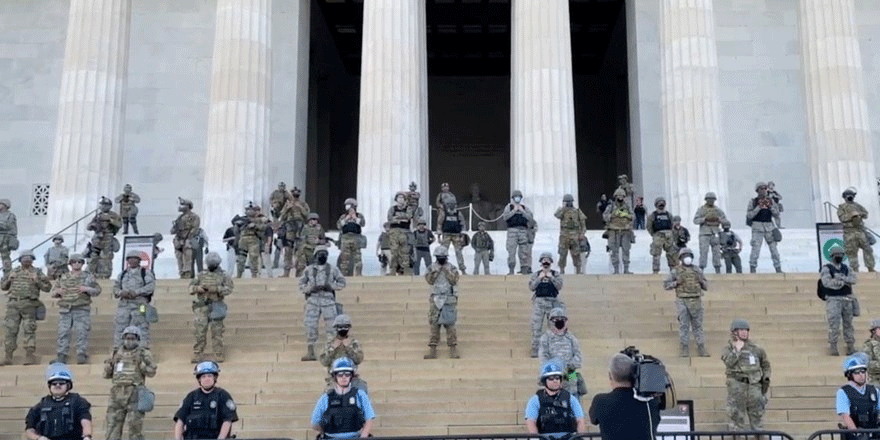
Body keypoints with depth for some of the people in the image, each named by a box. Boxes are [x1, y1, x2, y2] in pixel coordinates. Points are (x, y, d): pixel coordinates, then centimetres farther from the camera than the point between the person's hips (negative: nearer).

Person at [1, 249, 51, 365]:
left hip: (29, 305, -3)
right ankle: (8, 356, 4)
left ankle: (30, 356, -7)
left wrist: (37, 281, -9)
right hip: (13, 304, 3)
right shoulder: (14, 272, 19)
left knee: (28, 330, -8)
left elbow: (47, 287, 5)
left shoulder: (37, 272, 10)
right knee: (11, 330, 0)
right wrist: (9, 279, 4)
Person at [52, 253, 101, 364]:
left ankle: (82, 355, -9)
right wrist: (57, 292, -3)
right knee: (63, 333, -2)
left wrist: (87, 289, -10)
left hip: (82, 310, -2)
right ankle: (61, 357, 1)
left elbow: (97, 290, 8)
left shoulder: (88, 277, 11)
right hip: (65, 309, 2)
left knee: (82, 333, -9)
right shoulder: (63, 278, 17)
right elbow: (53, 292, 21)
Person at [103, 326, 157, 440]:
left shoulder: (143, 353, 6)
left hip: (134, 393, -4)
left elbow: (151, 372, -1)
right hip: (117, 392, 4)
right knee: (112, 424, 4)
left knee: (135, 425, -5)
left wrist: (141, 363, -15)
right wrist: (108, 365, 3)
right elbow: (107, 375, 22)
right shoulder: (117, 353, 17)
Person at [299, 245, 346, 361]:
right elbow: (301, 284, 10)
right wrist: (311, 288, -9)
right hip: (313, 299, 1)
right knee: (310, 326, -5)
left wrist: (331, 286, -7)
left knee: (331, 326, -3)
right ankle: (310, 352, -1)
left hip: (328, 300, 0)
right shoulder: (309, 269, 9)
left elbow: (342, 282, 10)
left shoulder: (333, 269, 8)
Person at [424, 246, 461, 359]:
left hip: (450, 300, -2)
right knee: (434, 324, 1)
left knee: (450, 324, -5)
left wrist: (446, 271, -16)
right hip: (435, 300, 2)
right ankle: (432, 350, 5)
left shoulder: (452, 268, 4)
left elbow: (454, 280, -9)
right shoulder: (432, 268, 8)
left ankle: (453, 350, -2)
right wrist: (436, 271, -15)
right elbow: (429, 280, -6)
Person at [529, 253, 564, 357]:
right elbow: (531, 287, -1)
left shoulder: (556, 274, 9)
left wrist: (551, 277, -10)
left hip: (552, 302, 0)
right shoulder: (536, 275, 11)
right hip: (539, 302, 0)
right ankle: (535, 350, -1)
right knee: (536, 327, -4)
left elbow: (559, 286, -4)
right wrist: (540, 278, -8)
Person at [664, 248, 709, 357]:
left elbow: (706, 286, 18)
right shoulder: (675, 271, 5)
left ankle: (701, 350, 9)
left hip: (696, 302, 3)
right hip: (682, 302, -3)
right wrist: (677, 282, -13)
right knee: (684, 326, -4)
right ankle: (684, 351, -1)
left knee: (698, 326, 6)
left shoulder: (697, 270, 14)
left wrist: (701, 281, -3)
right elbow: (666, 285, 2)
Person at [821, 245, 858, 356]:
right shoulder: (826, 268, -1)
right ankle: (833, 347, -4)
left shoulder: (845, 268, 15)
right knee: (834, 324, -9)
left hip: (847, 299, 5)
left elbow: (853, 279, -1)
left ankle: (850, 346, 15)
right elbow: (827, 282, -17)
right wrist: (844, 283, -11)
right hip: (833, 300, -5)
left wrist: (841, 278, -18)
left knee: (848, 323, 8)